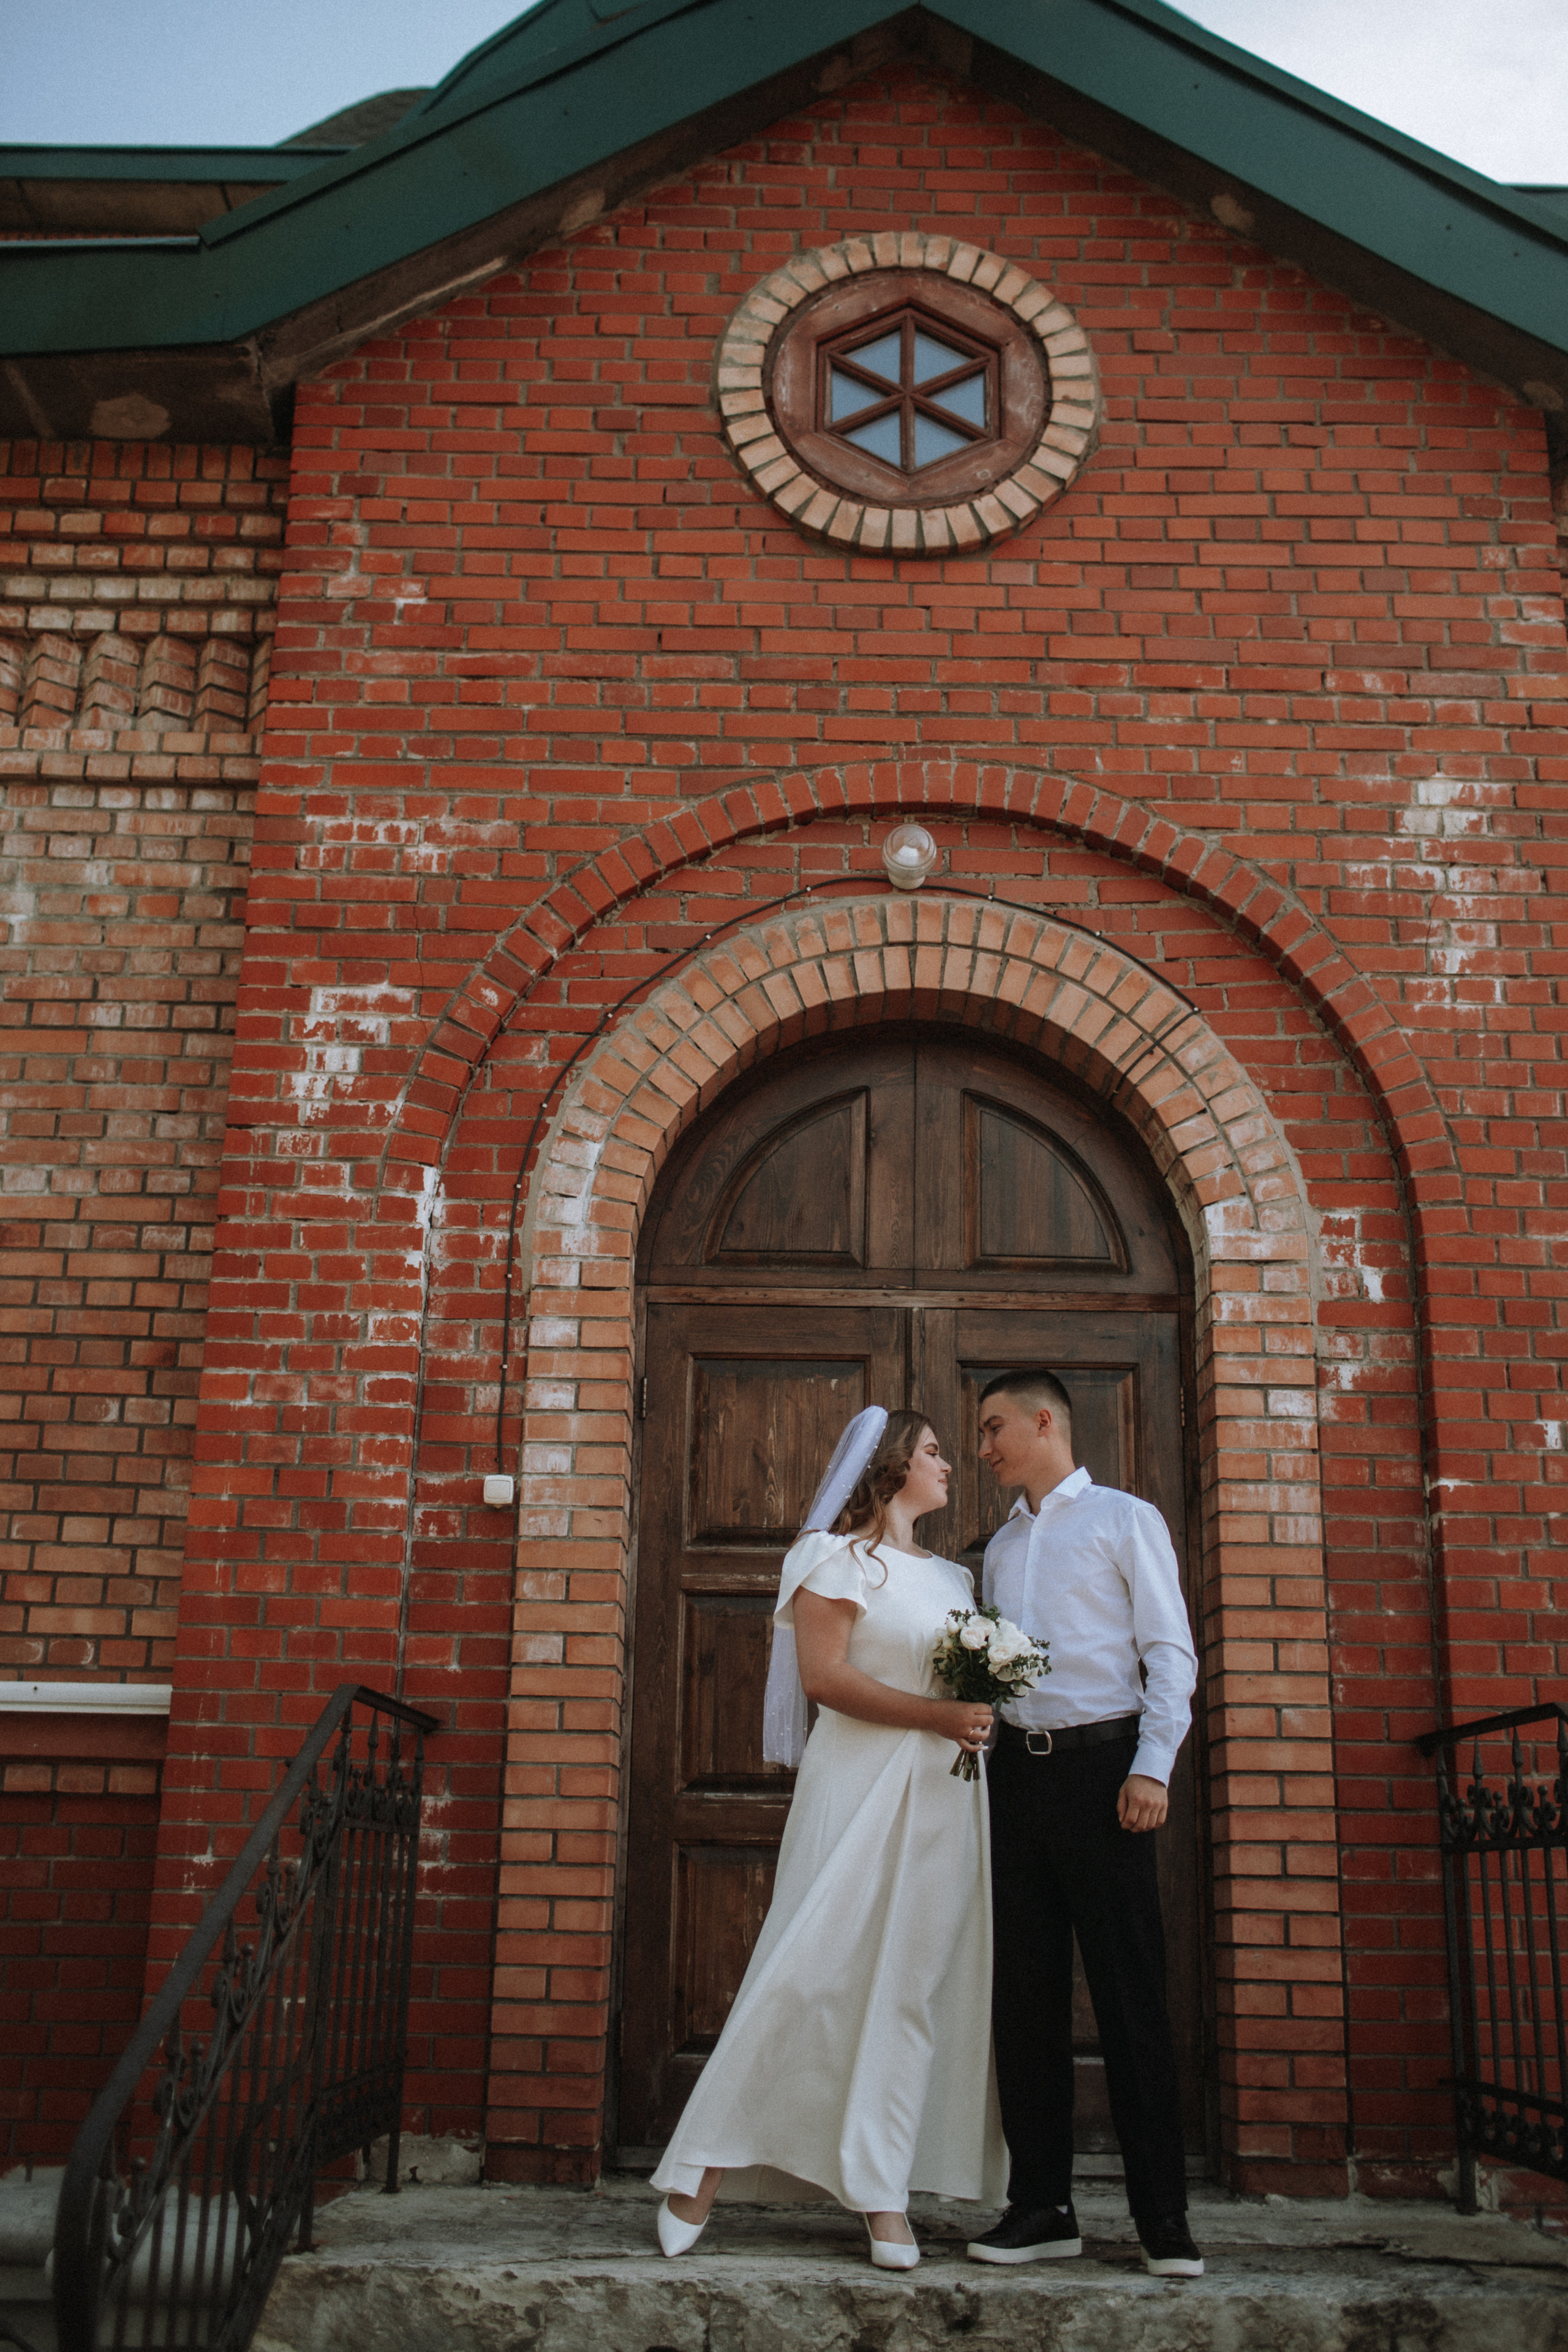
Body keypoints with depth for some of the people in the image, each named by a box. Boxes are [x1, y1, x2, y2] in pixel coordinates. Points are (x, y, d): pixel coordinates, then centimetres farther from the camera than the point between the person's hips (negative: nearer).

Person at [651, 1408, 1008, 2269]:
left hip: (943, 1795, 6)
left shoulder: (952, 1577, 21)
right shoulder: (836, 1557, 0)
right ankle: (703, 2175, 4)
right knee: (814, 1969, -7)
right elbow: (823, 1675, -11)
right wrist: (935, 1714, -17)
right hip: (859, 1785, -6)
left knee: (916, 1985, 2)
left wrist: (988, 1713, -1)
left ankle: (884, 2197, 6)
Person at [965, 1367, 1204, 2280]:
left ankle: (1164, 2216, 3)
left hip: (1101, 1762, -6)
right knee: (1026, 1991, 5)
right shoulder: (1002, 1545, 20)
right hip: (1017, 1767, 6)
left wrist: (1152, 1766, -13)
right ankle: (1042, 2206, 12)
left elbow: (1170, 1651, -3)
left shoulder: (1124, 1519, 3)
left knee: (1131, 1990, -4)